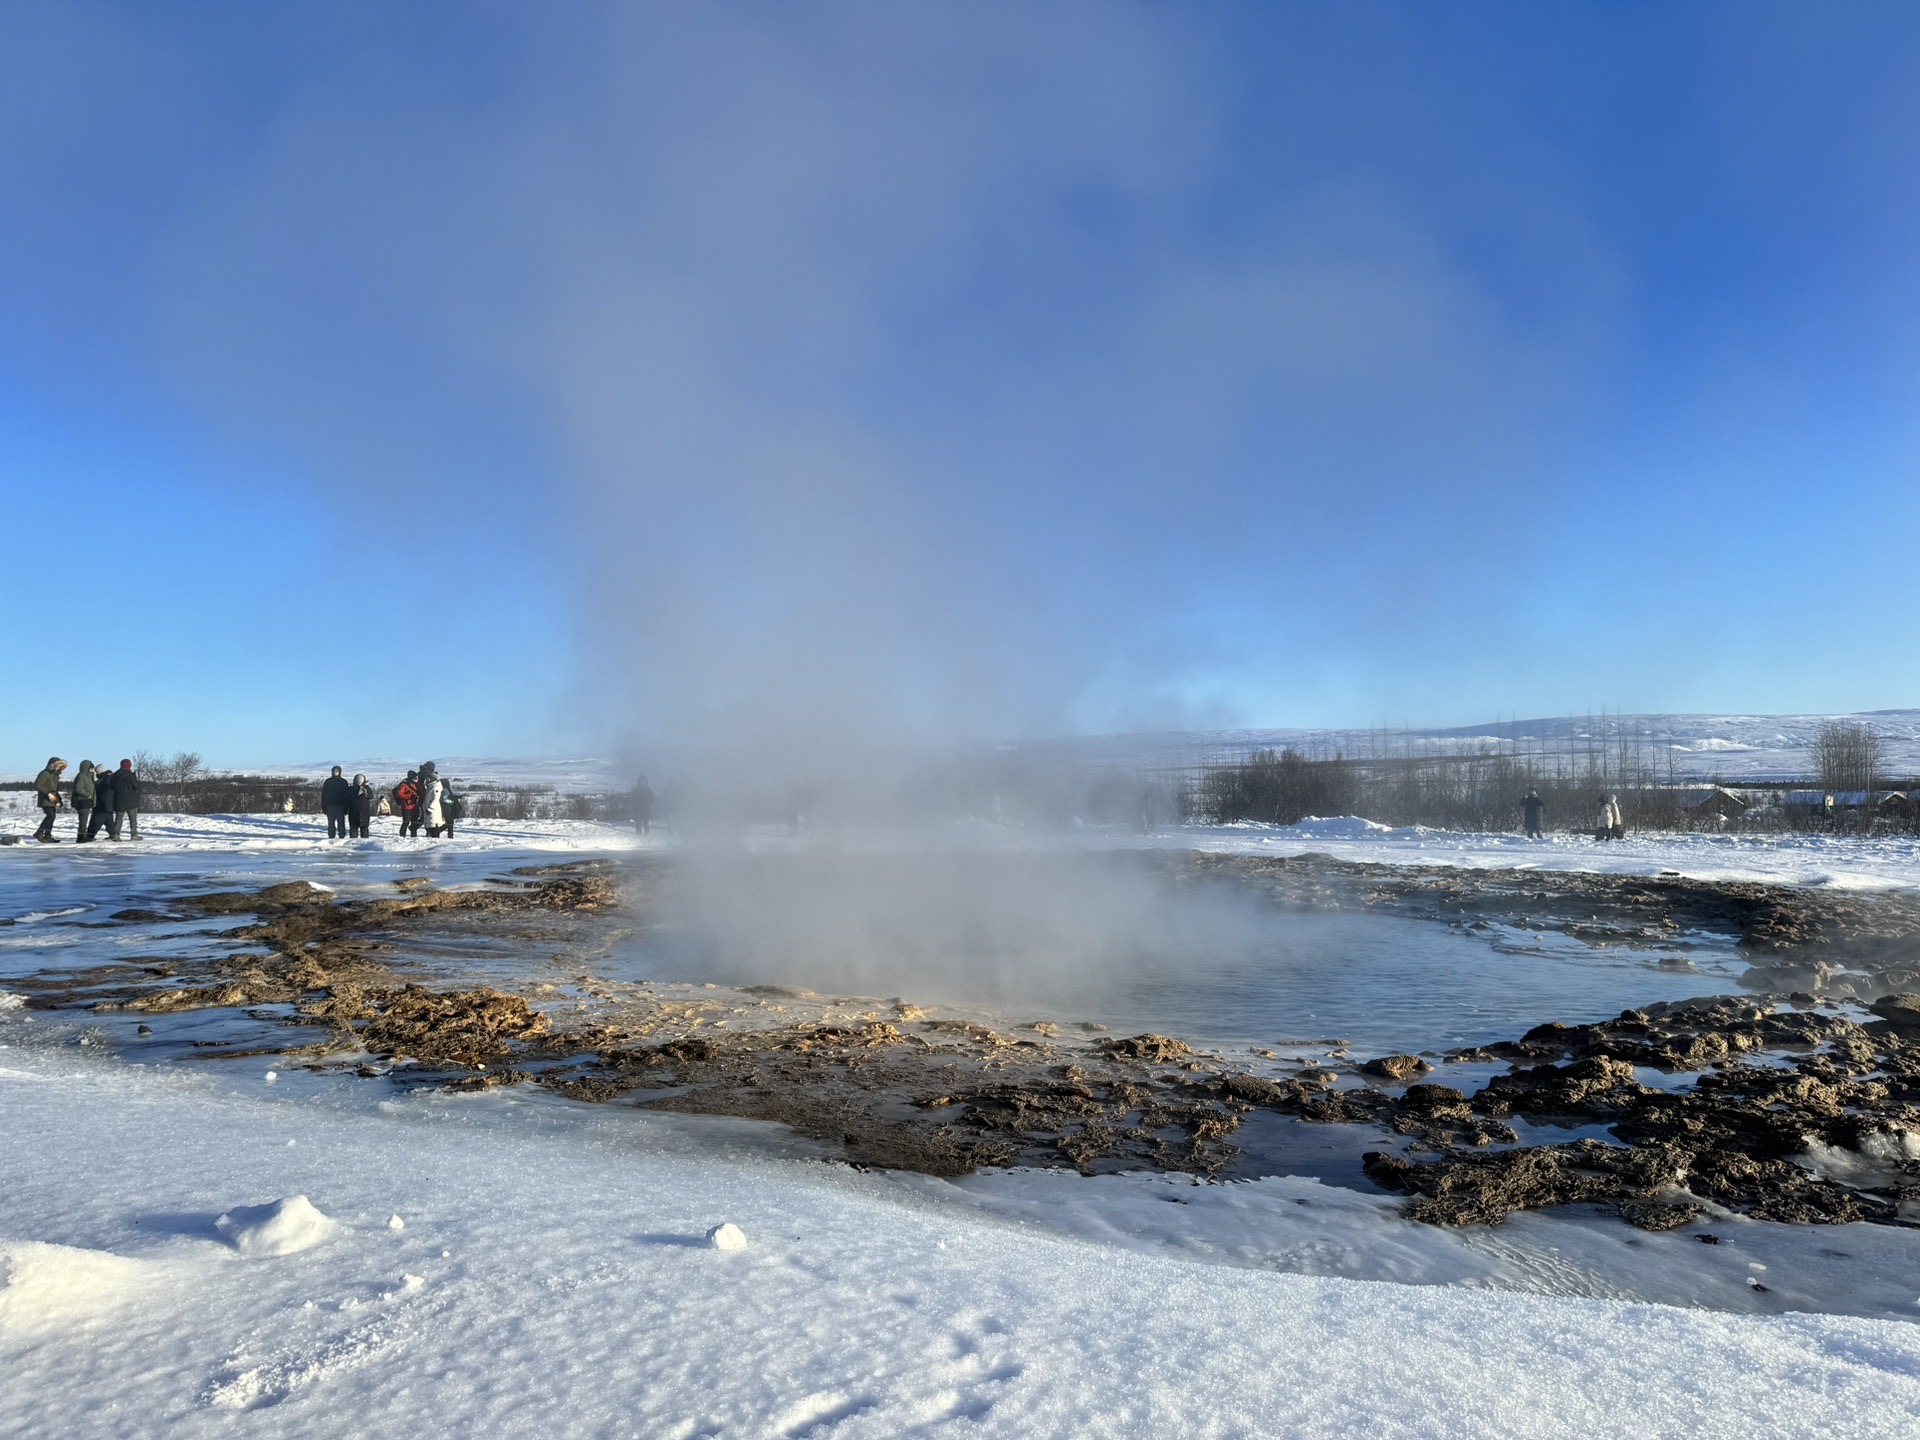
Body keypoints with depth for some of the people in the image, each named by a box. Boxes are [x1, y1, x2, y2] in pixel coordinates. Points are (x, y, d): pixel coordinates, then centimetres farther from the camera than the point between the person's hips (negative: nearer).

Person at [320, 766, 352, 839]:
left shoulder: (343, 782, 4)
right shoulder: (327, 782, 10)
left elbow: (347, 795, 2)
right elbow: (323, 795, 11)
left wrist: (346, 807, -5)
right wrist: (323, 806, 3)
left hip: (340, 805, -2)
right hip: (330, 805, 2)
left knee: (341, 821, -4)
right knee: (331, 822, 3)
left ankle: (342, 835, -2)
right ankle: (331, 836, 7)